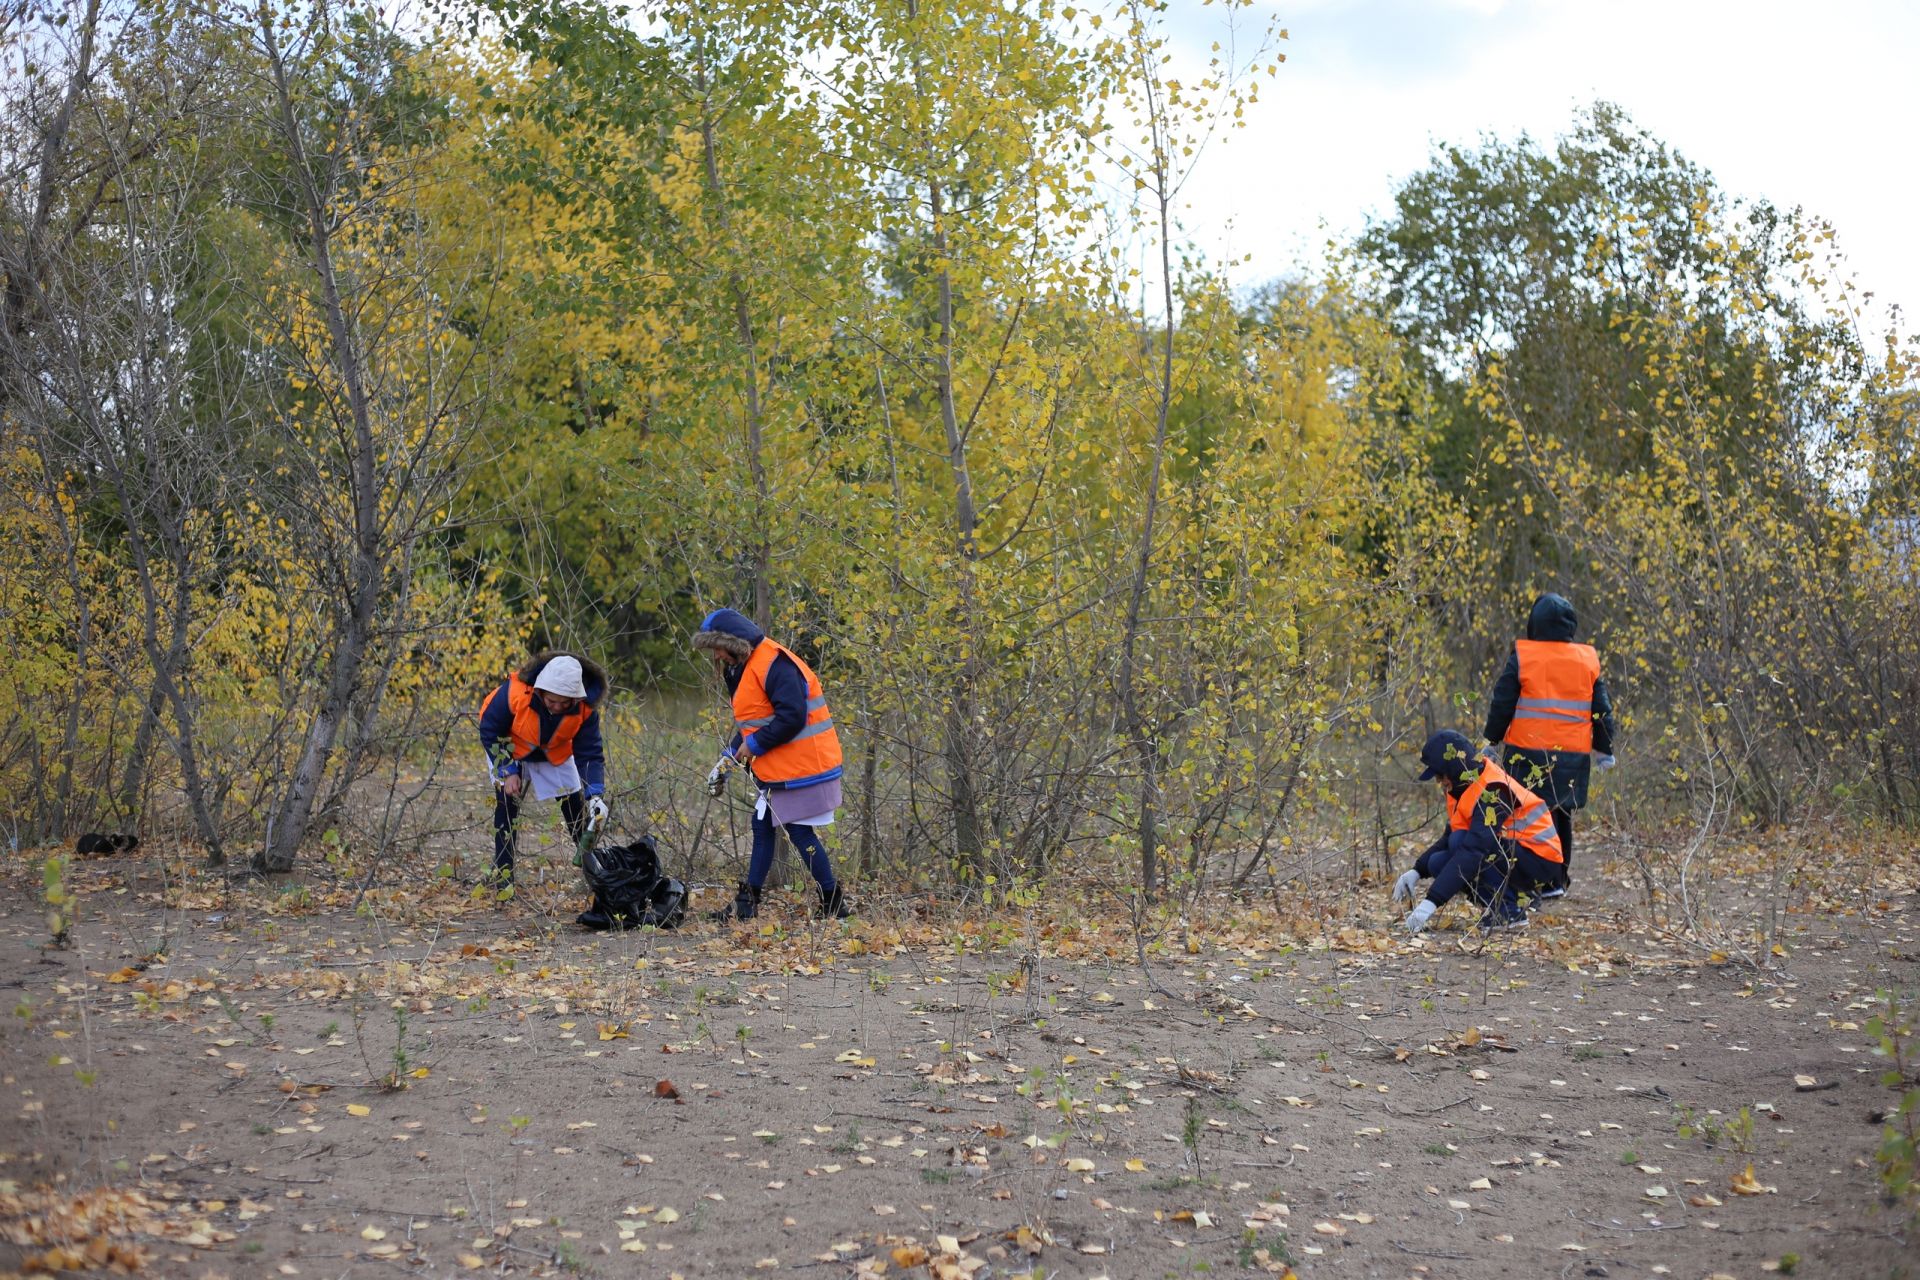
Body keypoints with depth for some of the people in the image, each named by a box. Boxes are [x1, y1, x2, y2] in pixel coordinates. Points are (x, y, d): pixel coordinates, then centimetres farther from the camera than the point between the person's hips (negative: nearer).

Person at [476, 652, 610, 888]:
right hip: (509, 750, -2)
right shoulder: (514, 693, -40)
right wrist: (507, 771, -26)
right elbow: (489, 731, -23)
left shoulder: (585, 708, -32)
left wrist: (596, 795, -39)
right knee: (507, 802, -15)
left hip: (555, 755, 2)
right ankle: (502, 873, -7)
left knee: (576, 804, 3)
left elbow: (590, 754, -25)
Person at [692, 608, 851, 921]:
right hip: (776, 771, 11)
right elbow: (751, 722, 19)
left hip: (800, 766, -11)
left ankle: (834, 905, 5)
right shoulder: (744, 669, 13)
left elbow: (792, 717, -28)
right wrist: (729, 758, 7)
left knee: (800, 832, -5)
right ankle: (747, 903, 21)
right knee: (763, 827, 14)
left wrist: (753, 745, -18)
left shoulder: (774, 664, -20)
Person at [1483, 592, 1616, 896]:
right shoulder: (1589, 660, 6)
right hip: (1573, 755, 4)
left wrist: (1491, 740, 9)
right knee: (1561, 817, 16)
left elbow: (1501, 704, -3)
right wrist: (1604, 750, 20)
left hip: (1529, 753, -4)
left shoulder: (1521, 657, -5)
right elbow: (1602, 710, 10)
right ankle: (1559, 879, 22)